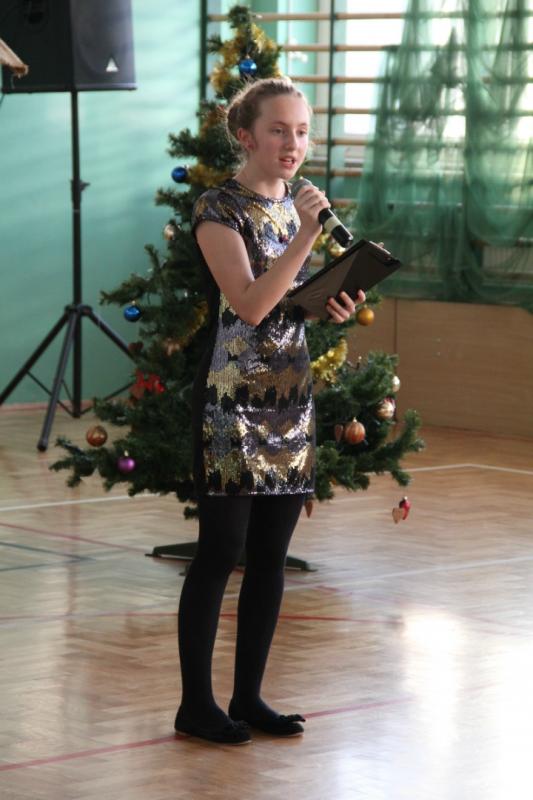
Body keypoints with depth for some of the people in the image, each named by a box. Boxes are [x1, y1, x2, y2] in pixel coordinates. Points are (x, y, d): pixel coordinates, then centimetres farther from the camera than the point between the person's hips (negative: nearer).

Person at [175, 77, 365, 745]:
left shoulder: (297, 205, 12)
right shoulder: (219, 208, -10)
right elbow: (250, 304, -21)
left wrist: (334, 307, 2)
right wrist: (304, 237, -27)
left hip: (290, 399, 7)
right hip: (231, 402, -7)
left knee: (270, 555, 8)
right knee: (220, 551, -4)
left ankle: (248, 696, 17)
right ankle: (196, 704, 4)